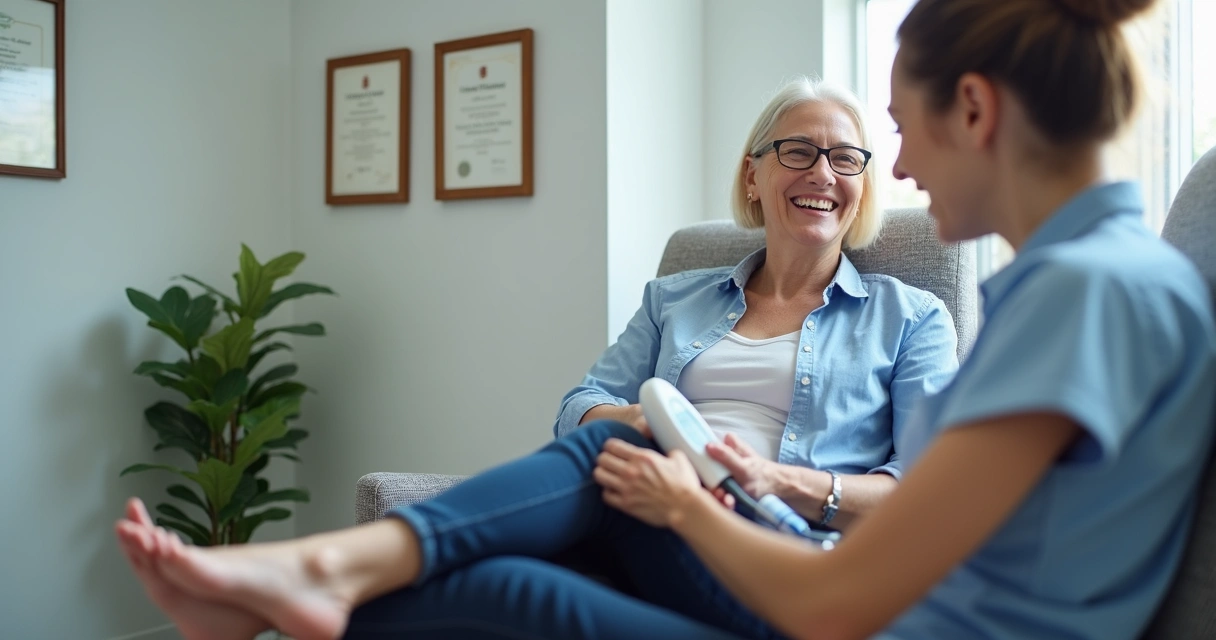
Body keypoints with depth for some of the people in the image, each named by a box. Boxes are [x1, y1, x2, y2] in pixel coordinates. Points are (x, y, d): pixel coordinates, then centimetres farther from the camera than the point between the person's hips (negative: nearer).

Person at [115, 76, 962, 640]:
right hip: (637, 546, 4)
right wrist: (645, 422, -11)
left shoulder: (910, 318, 15)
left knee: (608, 454, -32)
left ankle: (319, 567, -44)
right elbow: (580, 408, 14)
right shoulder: (675, 299, 24)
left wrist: (781, 479, -14)